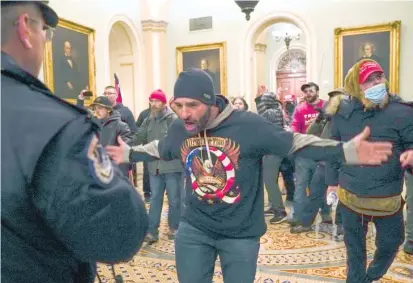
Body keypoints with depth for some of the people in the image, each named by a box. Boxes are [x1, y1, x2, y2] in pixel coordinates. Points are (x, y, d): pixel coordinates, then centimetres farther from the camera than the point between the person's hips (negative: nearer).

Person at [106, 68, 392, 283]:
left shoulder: (248, 124, -22)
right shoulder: (178, 129, -7)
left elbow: (296, 142, -15)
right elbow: (158, 150, 15)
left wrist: (347, 151, -22)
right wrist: (129, 153, 22)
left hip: (241, 233, -3)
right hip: (194, 228, 3)